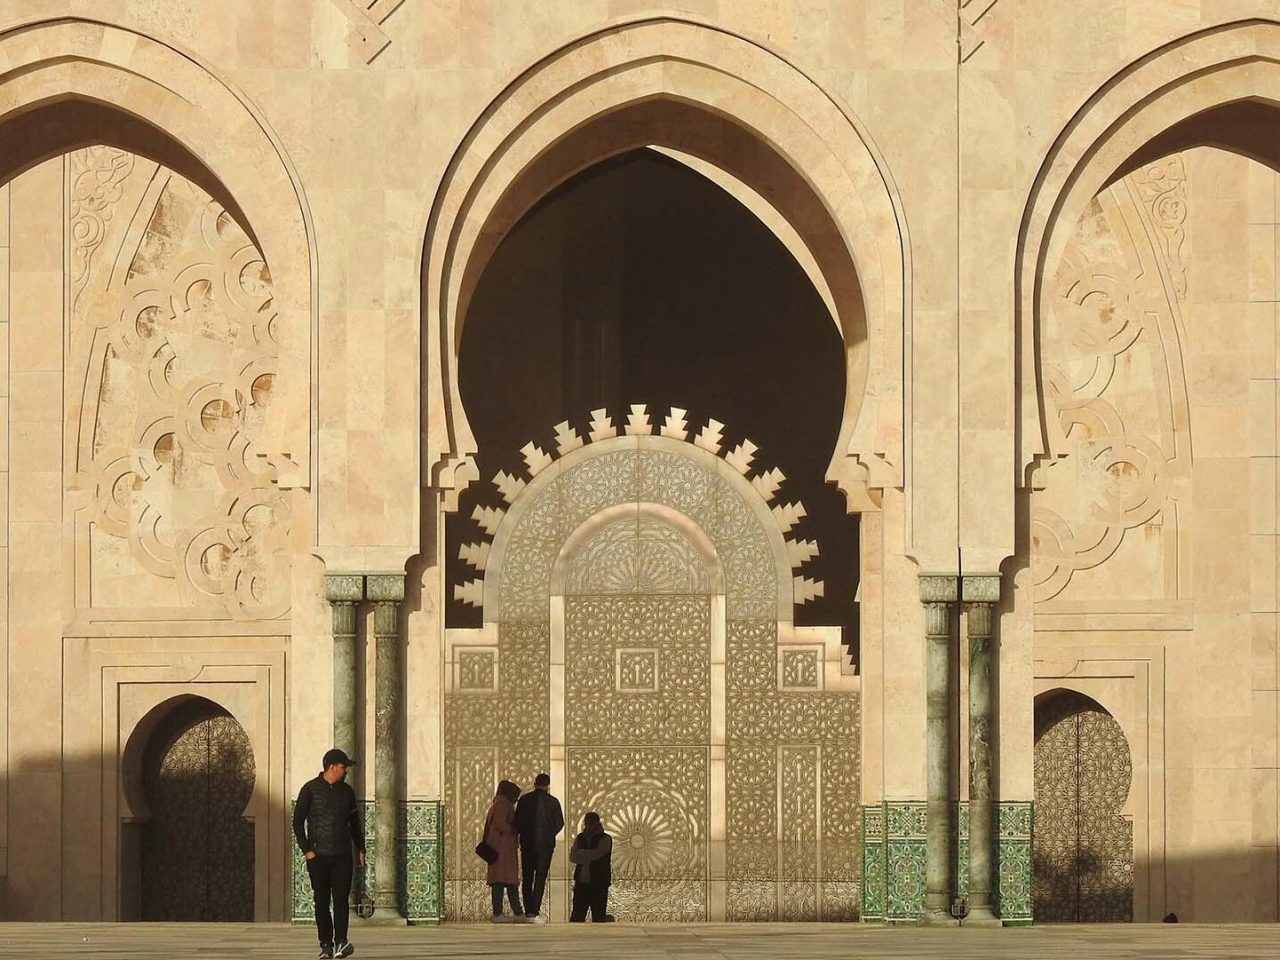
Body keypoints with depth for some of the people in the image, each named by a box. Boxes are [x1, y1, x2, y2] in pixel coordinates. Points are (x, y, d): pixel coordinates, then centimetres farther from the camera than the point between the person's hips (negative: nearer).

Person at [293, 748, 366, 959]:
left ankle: (340, 942, -13)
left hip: (342, 855, 2)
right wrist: (306, 850, -9)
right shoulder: (310, 790, -1)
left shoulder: (346, 791, 11)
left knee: (341, 899, -9)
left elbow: (354, 822, 20)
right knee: (322, 902, 0)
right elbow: (298, 821, -2)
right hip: (318, 855, -2)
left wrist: (360, 849, 14)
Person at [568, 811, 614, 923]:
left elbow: (595, 854, -17)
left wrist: (579, 853, -4)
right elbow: (572, 857, 2)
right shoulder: (580, 838, 13)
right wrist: (587, 860, -13)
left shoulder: (605, 839, -3)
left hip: (598, 885, -5)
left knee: (598, 918, -4)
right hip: (581, 883, 5)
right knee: (576, 917, 3)